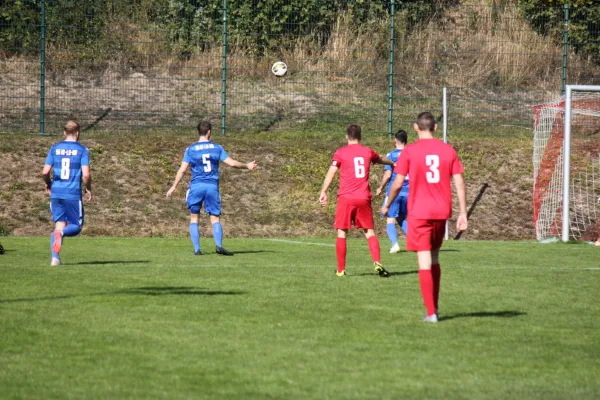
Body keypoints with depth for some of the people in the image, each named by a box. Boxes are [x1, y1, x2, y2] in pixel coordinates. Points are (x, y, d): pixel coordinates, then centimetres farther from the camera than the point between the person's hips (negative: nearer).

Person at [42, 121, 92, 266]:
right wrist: (89, 189, 6)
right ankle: (61, 232, -26)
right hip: (73, 194, -3)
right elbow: (86, 174, -12)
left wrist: (48, 184, 21)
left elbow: (45, 172, 1)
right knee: (76, 227, 8)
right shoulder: (82, 150, -3)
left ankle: (55, 258, -3)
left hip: (56, 193, 3)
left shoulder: (55, 149, 6)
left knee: (59, 225, 12)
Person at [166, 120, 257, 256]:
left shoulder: (190, 149, 2)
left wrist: (174, 187, 4)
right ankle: (219, 245, -20)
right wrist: (247, 166, 19)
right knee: (215, 218, 2)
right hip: (212, 186, 1)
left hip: (196, 186, -1)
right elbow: (232, 163, 3)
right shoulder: (217, 148, 5)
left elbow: (182, 169, -2)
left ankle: (197, 248, 2)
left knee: (194, 217, 11)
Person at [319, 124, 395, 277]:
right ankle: (377, 263, -10)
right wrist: (392, 163, 54)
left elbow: (331, 172, -7)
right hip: (363, 198, 3)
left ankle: (341, 269, 3)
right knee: (369, 232, 8)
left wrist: (323, 192, -8)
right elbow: (381, 159, 33)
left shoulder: (341, 153, 1)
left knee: (342, 233, 5)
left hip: (346, 198, -3)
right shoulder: (368, 152, 12)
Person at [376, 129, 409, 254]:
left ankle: (395, 244, -16)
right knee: (402, 219, 19)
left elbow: (388, 174, -11)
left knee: (390, 220, 1)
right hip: (408, 192, 4)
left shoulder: (391, 155, -6)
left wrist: (380, 188, 3)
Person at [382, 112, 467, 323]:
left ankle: (431, 312, -8)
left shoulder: (409, 151, -5)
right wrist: (463, 213, 3)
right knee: (434, 259, 19)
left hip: (419, 213, -4)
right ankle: (434, 306, 22)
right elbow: (459, 183, 0)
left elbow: (397, 183, -4)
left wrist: (387, 205, 12)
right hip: (442, 212, 4)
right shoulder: (448, 150, 3)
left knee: (424, 262, -3)